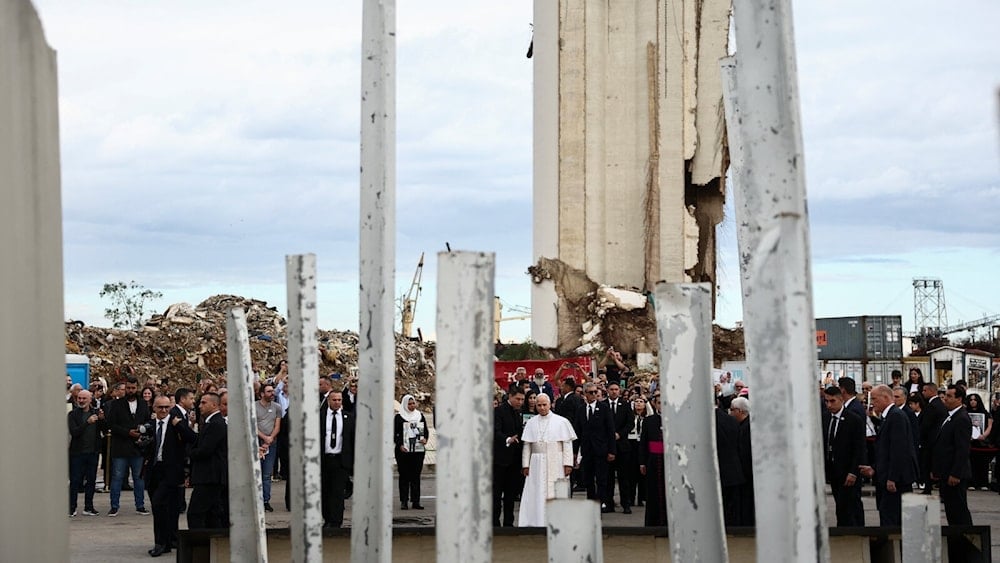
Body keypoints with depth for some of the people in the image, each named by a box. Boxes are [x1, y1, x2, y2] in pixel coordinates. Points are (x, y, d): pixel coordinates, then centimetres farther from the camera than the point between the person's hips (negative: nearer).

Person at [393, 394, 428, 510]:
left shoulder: (420, 416, 12)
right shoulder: (398, 417, 0)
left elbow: (426, 430, 16)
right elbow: (394, 433, -2)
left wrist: (425, 439, -4)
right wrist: (400, 445, -14)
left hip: (418, 450, 3)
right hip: (403, 451, -3)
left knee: (416, 476, 3)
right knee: (404, 476, 0)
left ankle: (415, 501, 5)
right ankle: (404, 501, 3)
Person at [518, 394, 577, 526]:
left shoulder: (561, 422, 1)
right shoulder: (531, 423, 8)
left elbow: (567, 444, -2)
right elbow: (526, 445, 7)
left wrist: (567, 463, -9)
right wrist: (525, 465, 1)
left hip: (556, 464, -2)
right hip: (537, 464, 2)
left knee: (555, 495, -2)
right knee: (537, 495, 0)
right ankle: (537, 523, 3)